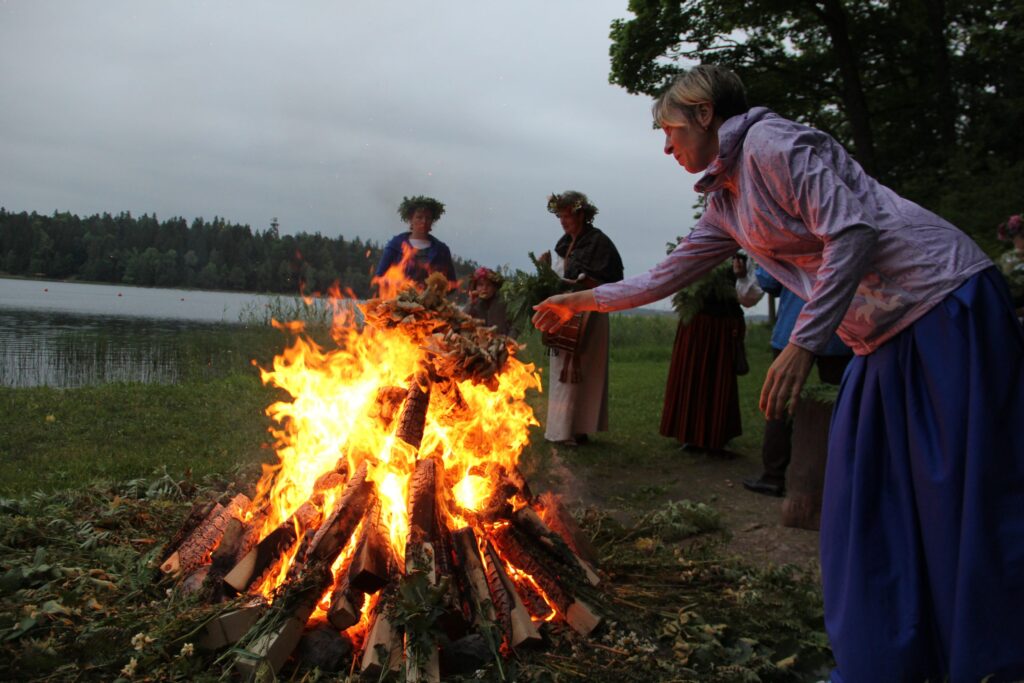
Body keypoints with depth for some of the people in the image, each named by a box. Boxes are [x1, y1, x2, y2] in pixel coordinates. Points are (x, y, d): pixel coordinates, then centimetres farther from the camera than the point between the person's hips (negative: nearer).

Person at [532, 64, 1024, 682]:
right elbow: (665, 277, 25)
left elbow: (852, 232, -20)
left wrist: (803, 343, -24)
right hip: (889, 335, 9)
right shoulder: (726, 203, 17)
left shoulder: (769, 143, -10)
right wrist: (579, 301, 29)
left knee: (961, 496, -5)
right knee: (863, 505, 9)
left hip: (944, 303, -9)